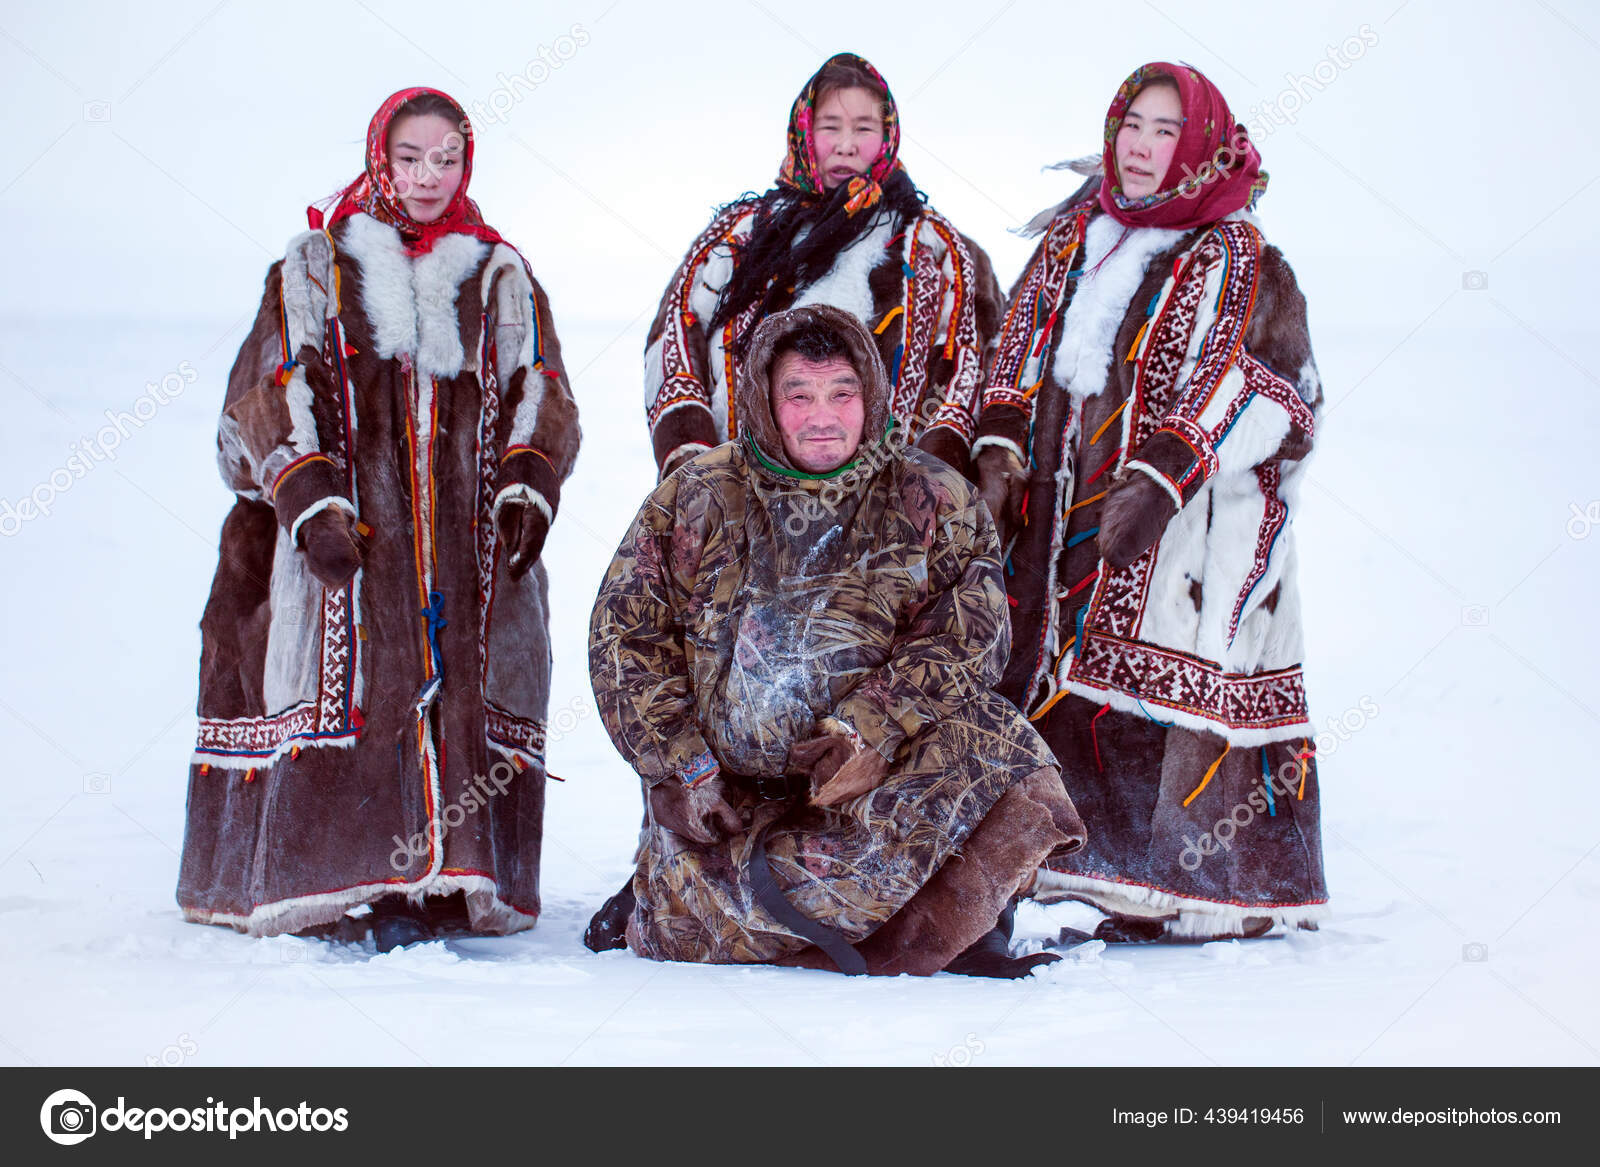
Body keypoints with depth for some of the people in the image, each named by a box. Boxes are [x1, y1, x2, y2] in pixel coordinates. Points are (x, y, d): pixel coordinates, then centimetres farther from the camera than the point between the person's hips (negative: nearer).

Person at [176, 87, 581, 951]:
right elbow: (273, 393, 3)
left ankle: (426, 884, -9)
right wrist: (310, 499, -11)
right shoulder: (314, 267, 11)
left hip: (468, 538, 1)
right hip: (343, 528, -1)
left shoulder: (501, 277, 17)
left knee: (458, 698, -9)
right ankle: (336, 873, -11)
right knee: (349, 684, -12)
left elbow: (540, 394, 12)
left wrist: (526, 488, -6)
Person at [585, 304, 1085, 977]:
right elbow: (626, 637, 4)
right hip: (727, 785, 0)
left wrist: (869, 728, -21)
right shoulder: (694, 500, 5)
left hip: (877, 767, 0)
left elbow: (964, 638, -5)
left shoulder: (929, 501, 4)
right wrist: (684, 766, -8)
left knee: (991, 748, -29)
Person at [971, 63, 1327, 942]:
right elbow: (1020, 349, 18)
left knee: (1178, 689, -9)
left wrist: (1164, 473, -19)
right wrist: (1001, 449, 3)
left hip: (1189, 524, -5)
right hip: (1064, 514, 5)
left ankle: (1206, 893, -2)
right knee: (1054, 682, 2)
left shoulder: (1238, 259, -1)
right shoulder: (1071, 236, 16)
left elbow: (1268, 392, -9)